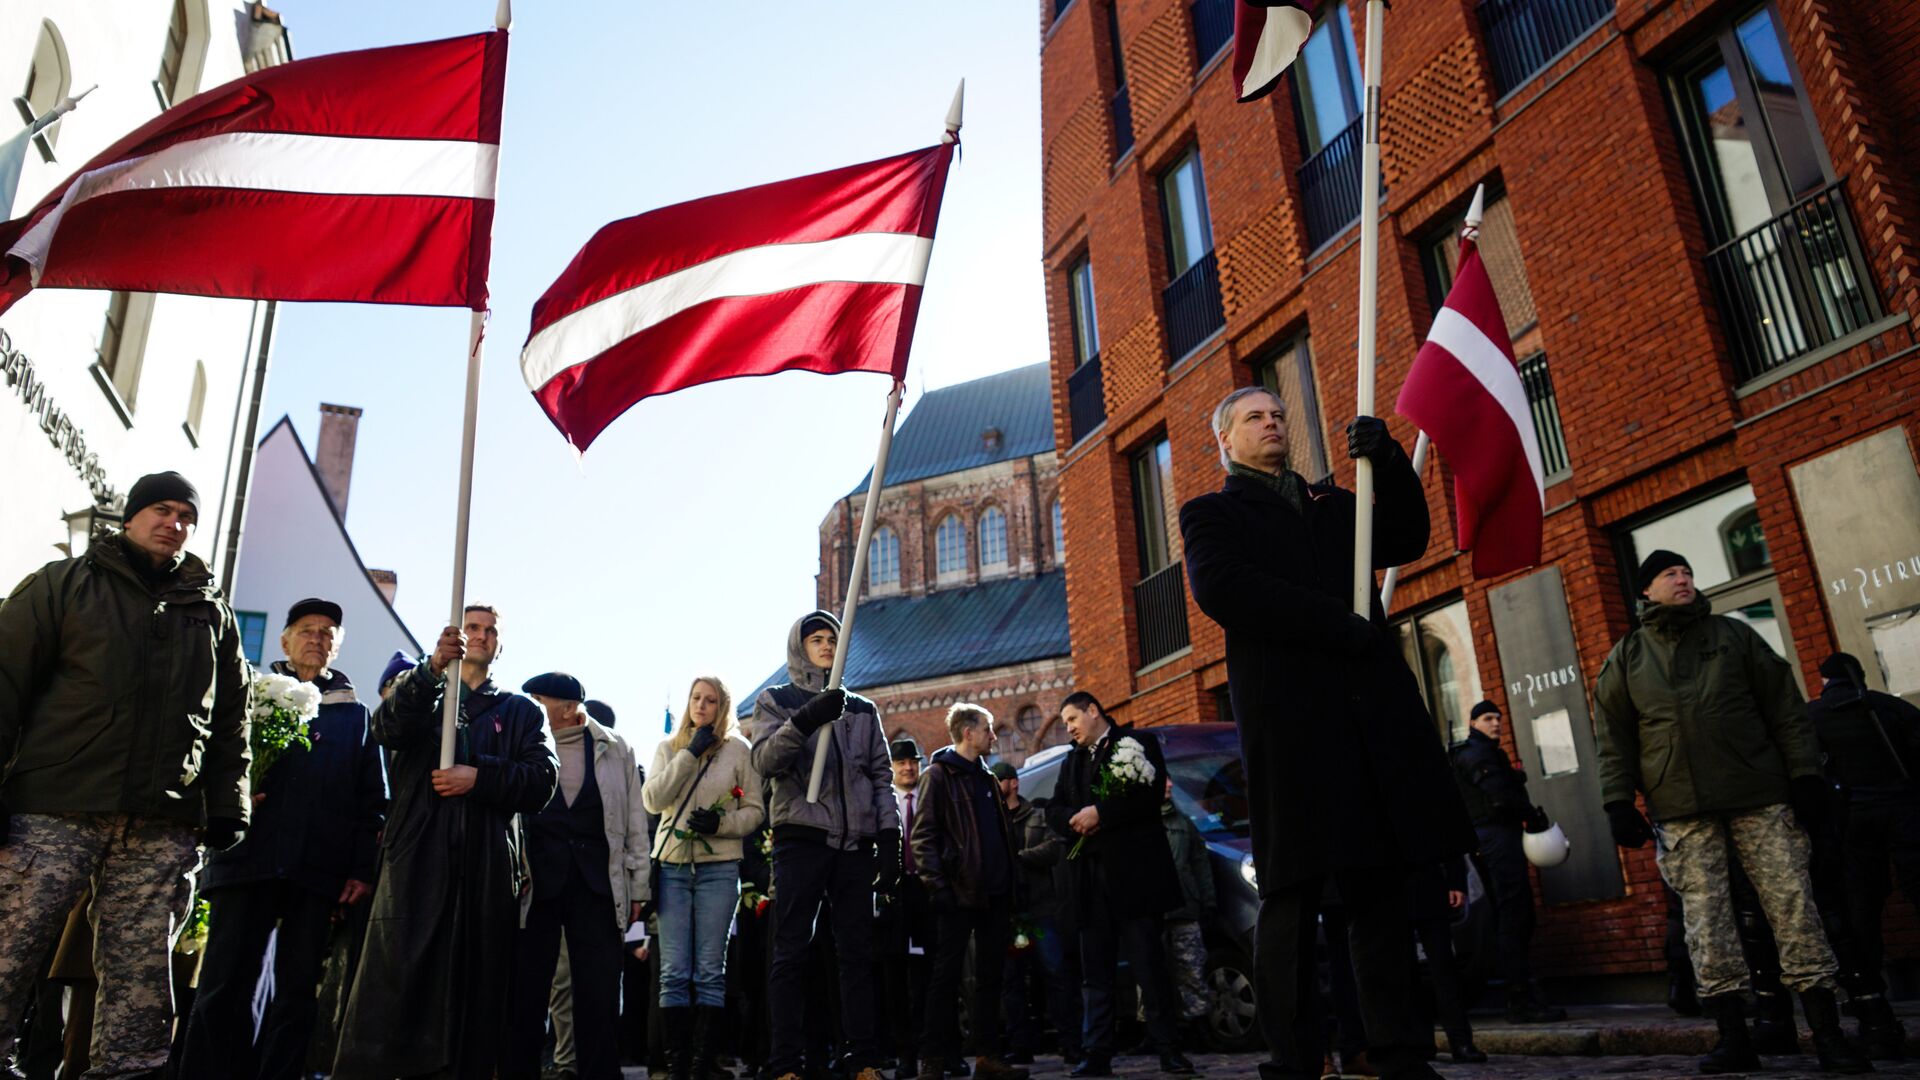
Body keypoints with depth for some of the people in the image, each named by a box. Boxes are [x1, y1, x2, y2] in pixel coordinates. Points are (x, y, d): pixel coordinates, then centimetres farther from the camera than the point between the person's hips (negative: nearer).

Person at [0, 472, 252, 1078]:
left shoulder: (212, 611, 17)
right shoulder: (65, 584, 9)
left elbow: (231, 719, 17)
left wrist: (227, 808, 9)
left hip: (163, 825, 2)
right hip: (56, 810, -2)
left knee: (142, 976, 2)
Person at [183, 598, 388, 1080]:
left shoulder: (356, 715, 16)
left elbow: (373, 800, 10)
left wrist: (363, 869, 0)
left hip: (319, 871, 1)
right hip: (247, 859, 0)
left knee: (297, 993, 4)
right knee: (224, 987, -2)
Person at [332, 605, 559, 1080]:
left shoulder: (521, 710, 19)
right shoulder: (420, 691, 18)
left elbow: (543, 779, 4)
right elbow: (388, 728, -7)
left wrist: (479, 777, -12)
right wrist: (434, 667, -22)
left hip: (487, 867, 1)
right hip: (417, 860, -1)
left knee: (473, 989, 1)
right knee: (393, 983, -9)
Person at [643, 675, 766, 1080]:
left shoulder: (738, 750, 6)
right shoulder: (669, 748, 11)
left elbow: (755, 810, 5)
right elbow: (653, 800, -3)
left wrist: (720, 824, -13)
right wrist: (690, 754, -7)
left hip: (719, 868, -1)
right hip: (673, 866, 2)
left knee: (710, 971, 0)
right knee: (674, 972, 0)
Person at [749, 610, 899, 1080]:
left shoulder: (862, 709, 17)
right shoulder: (776, 700, 8)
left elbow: (882, 778, 14)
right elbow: (764, 761, -8)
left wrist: (889, 838, 3)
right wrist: (806, 720, -23)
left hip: (856, 845, 3)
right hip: (801, 840, -3)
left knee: (857, 953, 4)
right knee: (791, 953, -4)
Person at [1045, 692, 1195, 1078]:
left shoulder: (1139, 744, 3)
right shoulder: (1071, 761, 21)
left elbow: (1148, 797, -10)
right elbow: (1054, 811, 14)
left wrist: (1100, 812, -14)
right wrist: (1076, 821, -8)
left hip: (1134, 873, -5)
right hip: (1092, 878, 5)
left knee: (1149, 966, -2)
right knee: (1095, 973, 5)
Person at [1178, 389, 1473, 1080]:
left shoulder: (1332, 504, 28)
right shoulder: (1212, 513, 11)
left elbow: (1405, 541, 15)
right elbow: (1220, 587, -8)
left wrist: (1389, 463, -1)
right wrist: (1339, 626, -13)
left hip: (1373, 708, 5)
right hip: (1288, 715, -5)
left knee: (1382, 889, 5)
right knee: (1294, 893, -4)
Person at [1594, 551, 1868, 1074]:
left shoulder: (1734, 634, 11)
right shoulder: (1627, 656, 9)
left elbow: (1784, 706, 9)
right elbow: (1612, 737, 7)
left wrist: (1804, 773, 1)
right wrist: (1619, 804, 0)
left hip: (1759, 795, 1)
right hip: (1681, 809, 0)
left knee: (1793, 903, -1)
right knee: (1706, 917, -1)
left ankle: (1828, 1035, 7)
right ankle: (1733, 1036, 7)